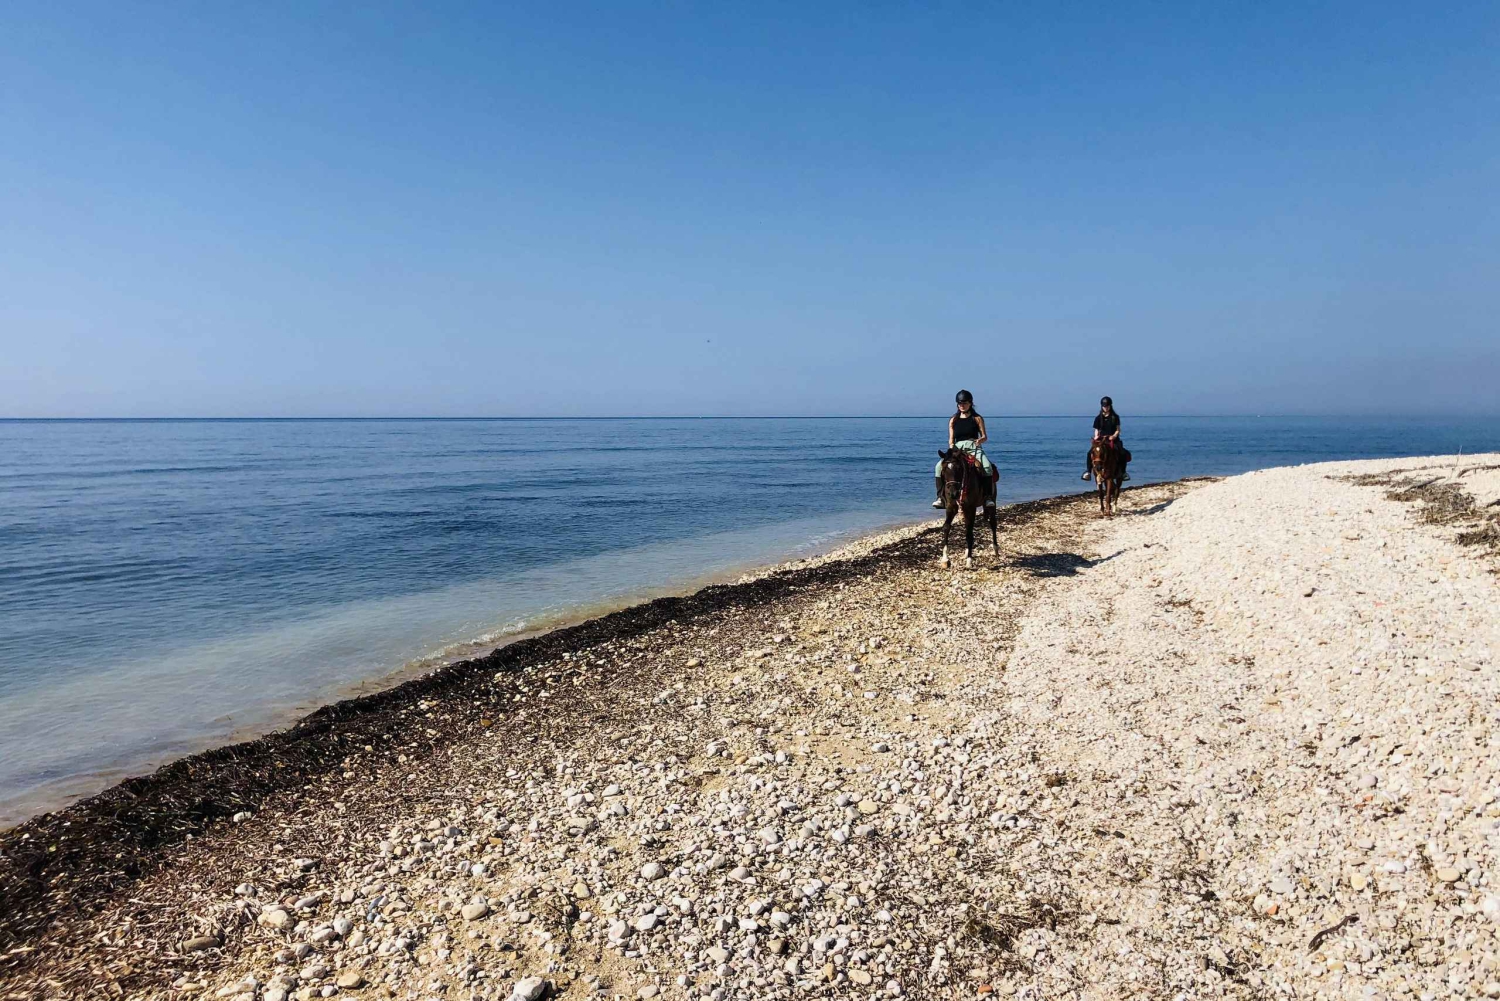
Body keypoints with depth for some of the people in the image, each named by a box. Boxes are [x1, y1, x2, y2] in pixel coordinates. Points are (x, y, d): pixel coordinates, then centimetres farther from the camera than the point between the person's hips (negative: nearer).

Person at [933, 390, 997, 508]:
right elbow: (951, 438, 12)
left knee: (987, 466, -32)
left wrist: (980, 440, -18)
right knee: (940, 466, -24)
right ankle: (940, 497, -22)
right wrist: (951, 446, -10)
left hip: (973, 448, -2)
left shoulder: (977, 418, 8)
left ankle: (988, 497, -29)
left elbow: (985, 436, 5)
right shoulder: (953, 420, 14)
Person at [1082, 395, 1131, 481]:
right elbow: (1096, 430, 8)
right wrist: (1096, 436, -13)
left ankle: (1123, 472, -4)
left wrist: (1114, 436, -17)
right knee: (1090, 453, -23)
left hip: (1113, 440, -1)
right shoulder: (1098, 418, 6)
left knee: (1124, 454, -22)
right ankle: (1088, 471, -13)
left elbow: (1118, 430, 2)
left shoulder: (1115, 417, 4)